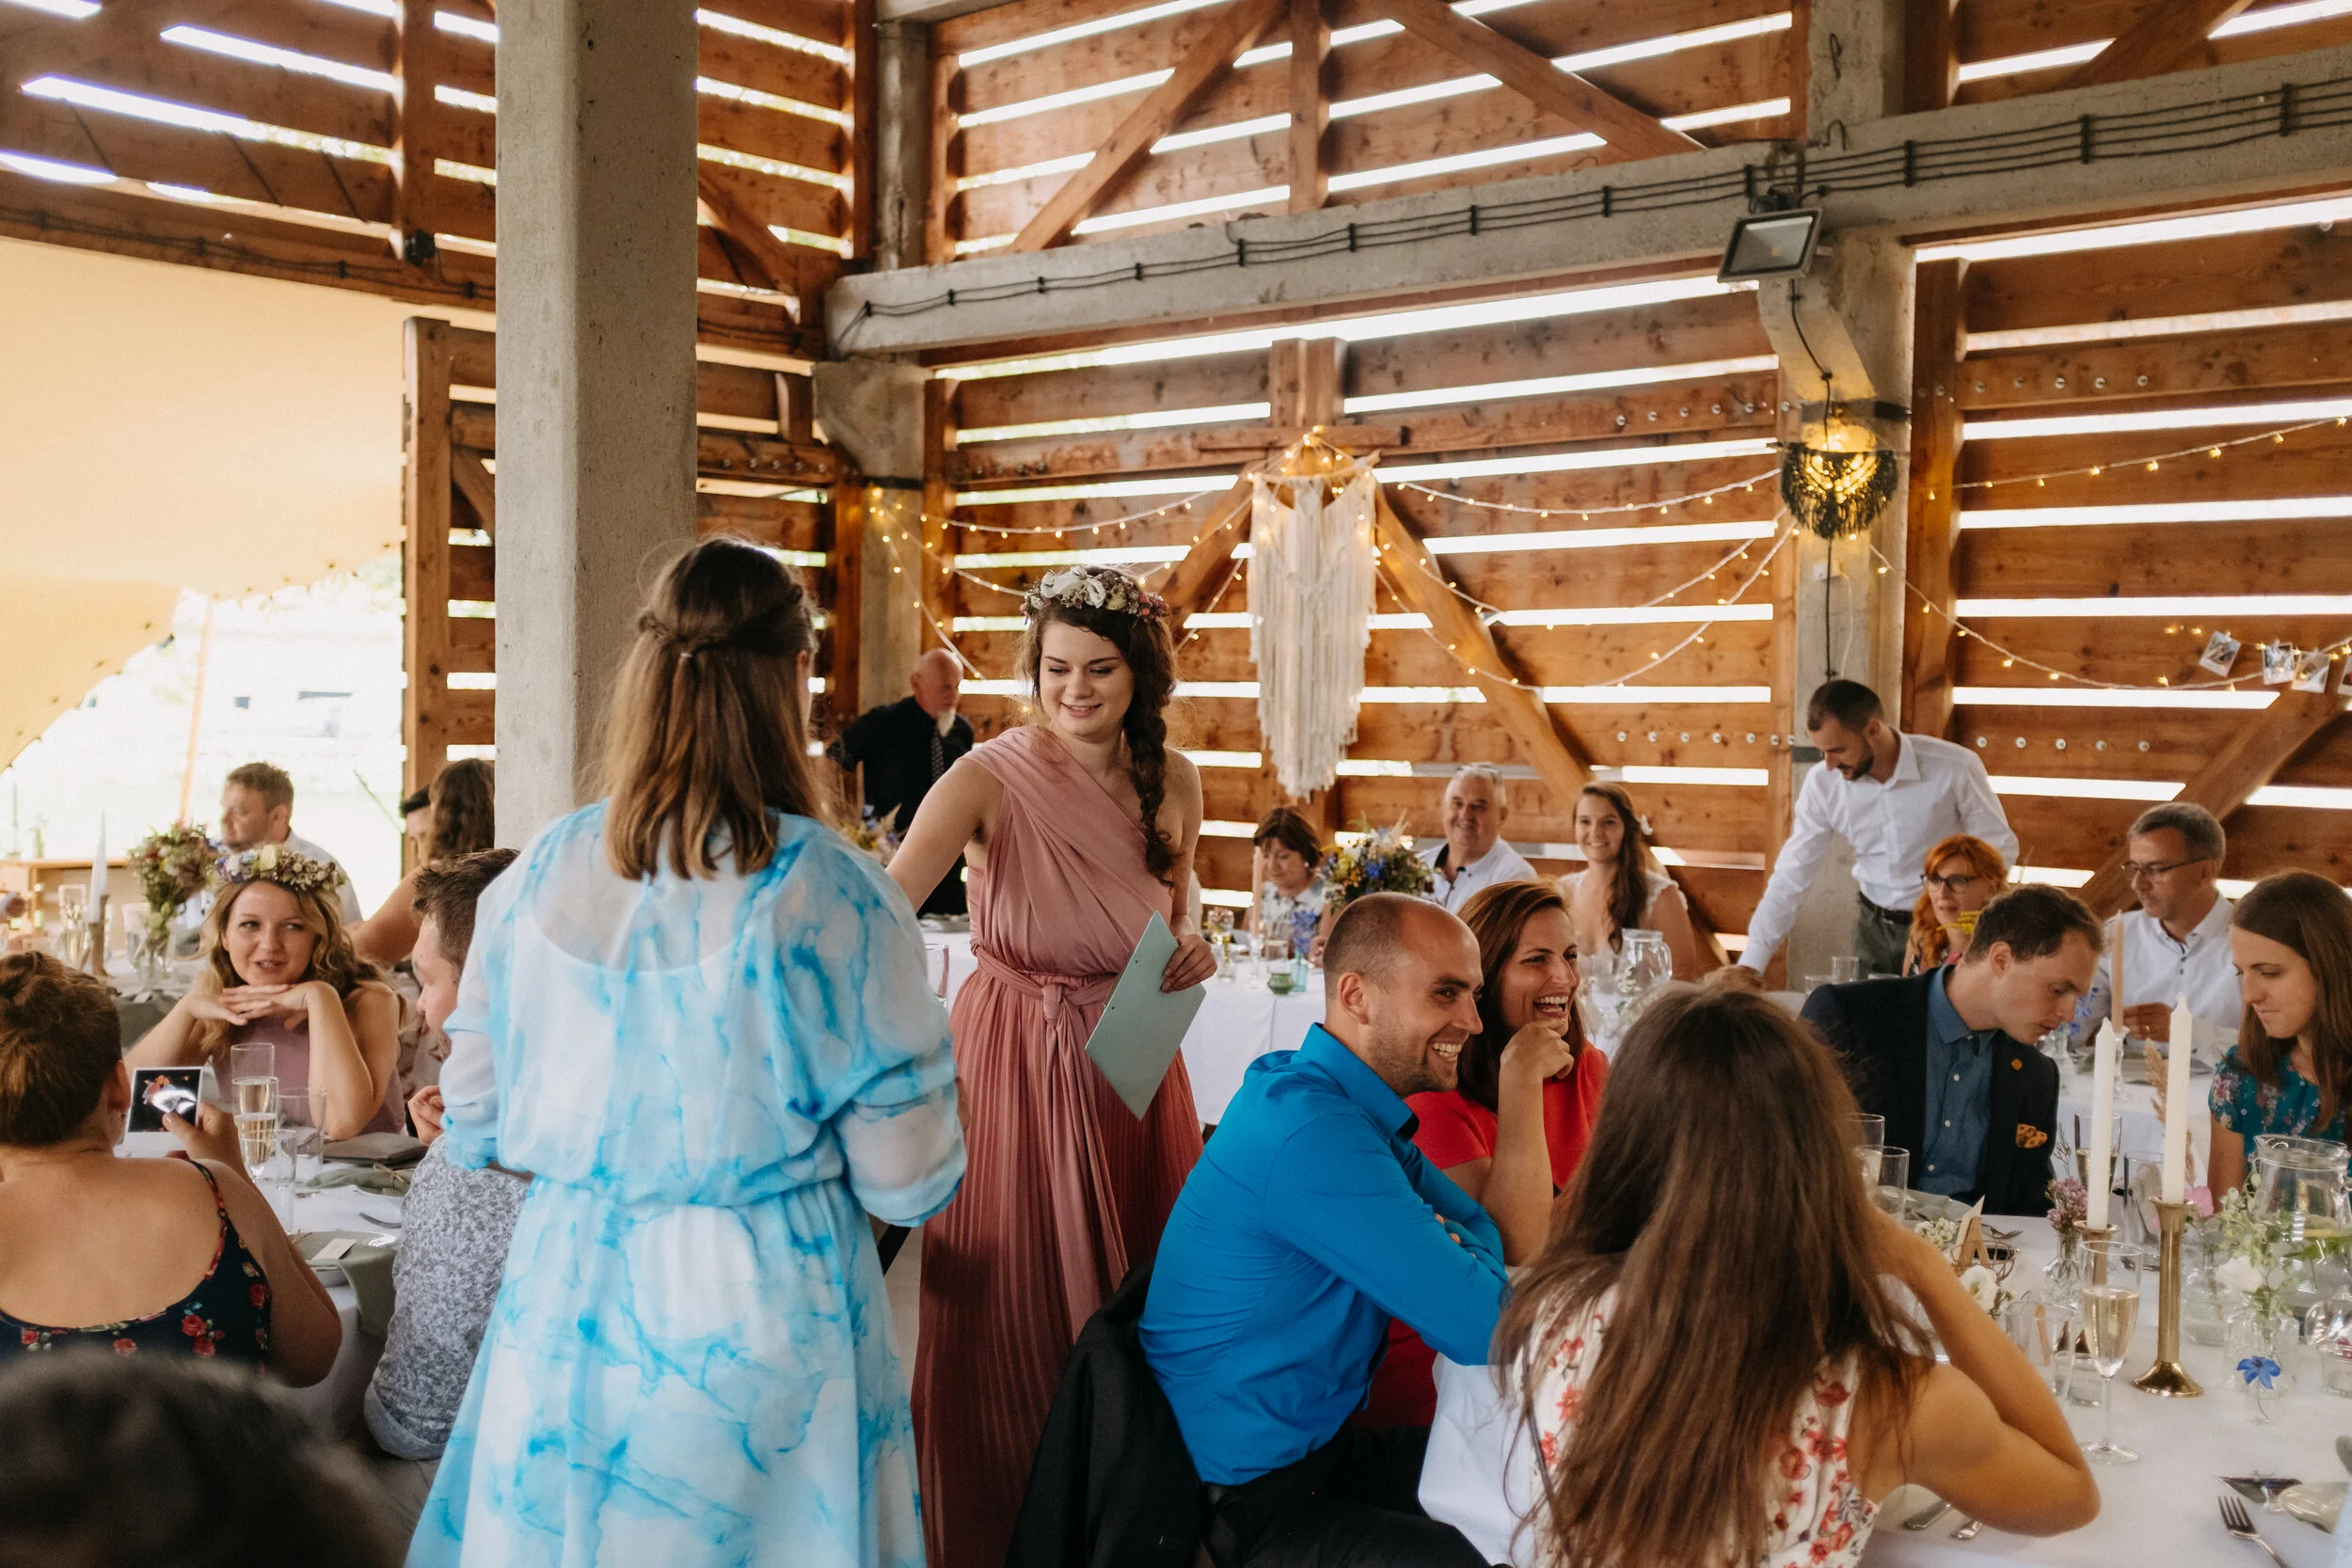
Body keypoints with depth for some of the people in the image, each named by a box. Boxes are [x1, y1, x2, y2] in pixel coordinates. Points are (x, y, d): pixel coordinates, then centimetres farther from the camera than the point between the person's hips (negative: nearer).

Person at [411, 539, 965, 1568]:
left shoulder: (537, 875, -5)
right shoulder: (833, 895, -18)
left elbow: (473, 1131, 6)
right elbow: (908, 1182, -12)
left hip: (565, 1312, 4)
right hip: (753, 1331, -4)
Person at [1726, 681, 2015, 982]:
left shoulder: (1955, 767, -19)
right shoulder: (1823, 784, -11)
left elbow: (2000, 847, -8)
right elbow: (1791, 877, -7)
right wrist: (1750, 964, -13)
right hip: (1874, 929, 3)